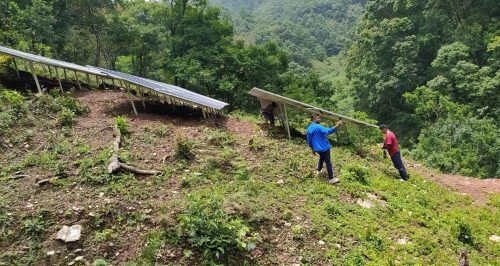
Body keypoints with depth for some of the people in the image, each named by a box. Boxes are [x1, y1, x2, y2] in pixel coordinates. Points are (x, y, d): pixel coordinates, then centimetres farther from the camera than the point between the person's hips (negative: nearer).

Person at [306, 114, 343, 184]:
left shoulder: (308, 128, 5)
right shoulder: (317, 127, -20)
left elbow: (309, 141, 12)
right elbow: (327, 131, -35)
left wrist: (313, 149, 22)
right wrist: (336, 126, -41)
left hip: (317, 148, 8)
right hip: (324, 147, -8)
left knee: (321, 158, 34)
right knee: (328, 162, 0)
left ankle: (318, 171, 43)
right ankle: (331, 179, 5)